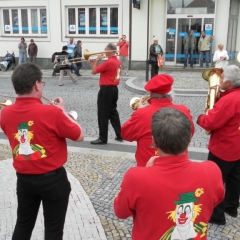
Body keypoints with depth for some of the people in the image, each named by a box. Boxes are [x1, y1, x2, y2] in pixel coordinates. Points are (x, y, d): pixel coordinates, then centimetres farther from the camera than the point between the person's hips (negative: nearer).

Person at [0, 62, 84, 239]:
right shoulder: (51, 112, -22)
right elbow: (80, 136, -10)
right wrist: (62, 112, 0)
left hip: (24, 178, 5)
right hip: (53, 179, -4)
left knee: (23, 225, 23)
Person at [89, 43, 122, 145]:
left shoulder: (108, 62, -19)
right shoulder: (117, 61, 10)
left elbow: (93, 71, -15)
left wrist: (97, 60, -3)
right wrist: (94, 64, 15)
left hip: (106, 90, -9)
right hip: (114, 89, 9)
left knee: (103, 114, -1)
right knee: (113, 112, 16)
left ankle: (103, 138, 5)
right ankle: (119, 135, 19)